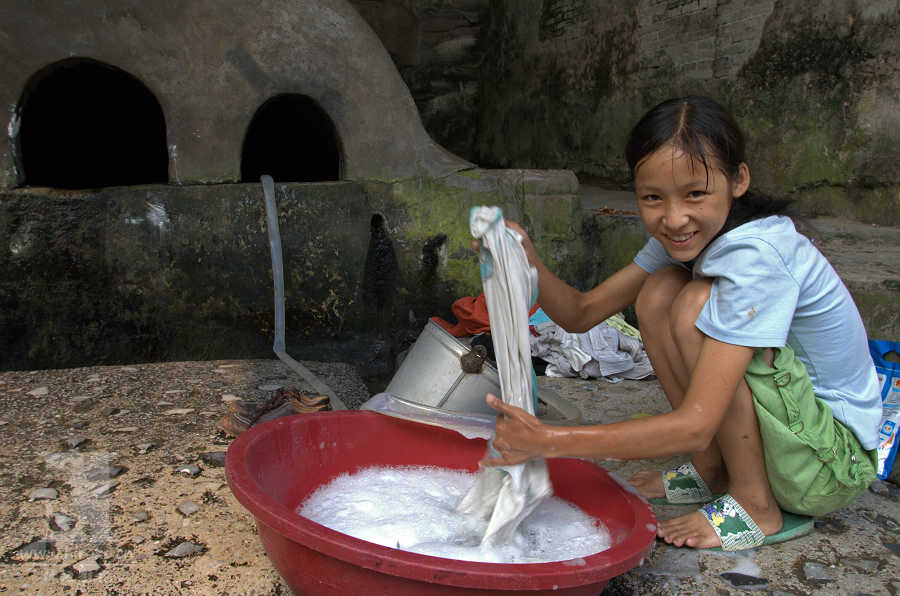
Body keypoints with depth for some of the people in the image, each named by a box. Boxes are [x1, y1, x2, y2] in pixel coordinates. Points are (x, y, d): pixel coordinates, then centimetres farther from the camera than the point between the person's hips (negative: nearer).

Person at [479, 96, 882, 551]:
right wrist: (528, 261, -23)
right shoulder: (684, 236, -3)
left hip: (836, 458, -7)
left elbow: (695, 426, -33)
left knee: (697, 305, -26)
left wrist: (549, 441, -37)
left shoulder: (756, 257, -29)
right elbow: (581, 313, -3)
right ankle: (713, 472, 2)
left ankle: (757, 506, -11)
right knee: (657, 292, -8)